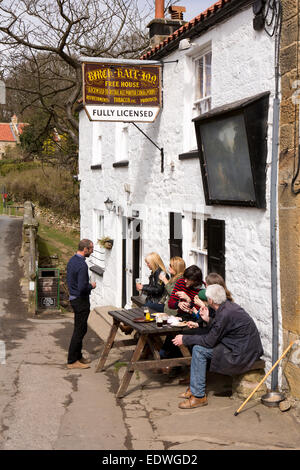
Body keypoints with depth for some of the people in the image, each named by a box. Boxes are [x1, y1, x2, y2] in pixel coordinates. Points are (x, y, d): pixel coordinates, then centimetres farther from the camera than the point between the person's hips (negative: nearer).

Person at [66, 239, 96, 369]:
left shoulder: (72, 260, 8)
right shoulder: (82, 265, -23)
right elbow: (82, 287, -28)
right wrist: (91, 286, -8)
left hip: (73, 298, 10)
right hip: (81, 300, -10)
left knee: (81, 329, 18)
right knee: (79, 330, -2)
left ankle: (78, 356, 27)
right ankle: (72, 361, 4)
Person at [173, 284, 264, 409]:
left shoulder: (225, 314, -23)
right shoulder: (229, 305, 6)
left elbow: (209, 341, -17)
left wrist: (185, 339, -8)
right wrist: (208, 319, 15)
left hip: (242, 354, -10)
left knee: (199, 350, -11)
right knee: (200, 344, 14)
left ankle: (198, 396, -4)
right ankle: (194, 388, 20)